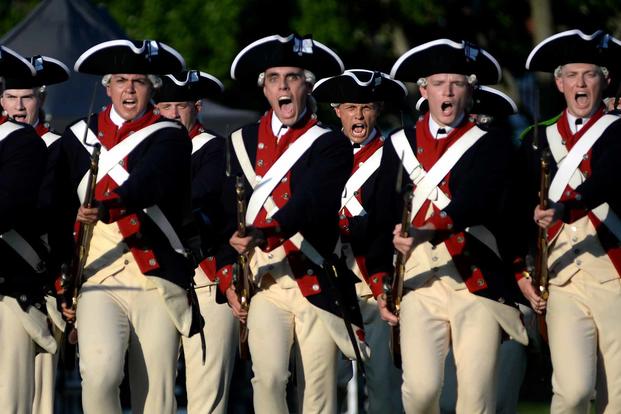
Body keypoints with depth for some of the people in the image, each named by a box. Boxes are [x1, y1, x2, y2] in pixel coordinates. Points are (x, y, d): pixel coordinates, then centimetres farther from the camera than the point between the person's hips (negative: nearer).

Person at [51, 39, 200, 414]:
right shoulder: (78, 139, 12)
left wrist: (106, 207, -36)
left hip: (157, 281, -1)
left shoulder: (170, 139, 3)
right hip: (98, 280, 1)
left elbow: (148, 183, -18)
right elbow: (61, 213, 14)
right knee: (99, 373, -20)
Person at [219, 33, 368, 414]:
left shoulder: (331, 145, 0)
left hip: (317, 282, -2)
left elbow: (311, 202, -17)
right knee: (268, 376, -17)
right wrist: (229, 277, 7)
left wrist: (264, 233, -33)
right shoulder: (242, 143, 12)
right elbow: (229, 213, 15)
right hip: (264, 279, 2)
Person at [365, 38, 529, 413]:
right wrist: (380, 284, 7)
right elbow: (382, 220, 15)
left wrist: (425, 231, -29)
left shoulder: (491, 144, 5)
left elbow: (476, 203, -14)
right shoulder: (400, 145, 14)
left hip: (477, 281, -1)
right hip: (420, 281, 2)